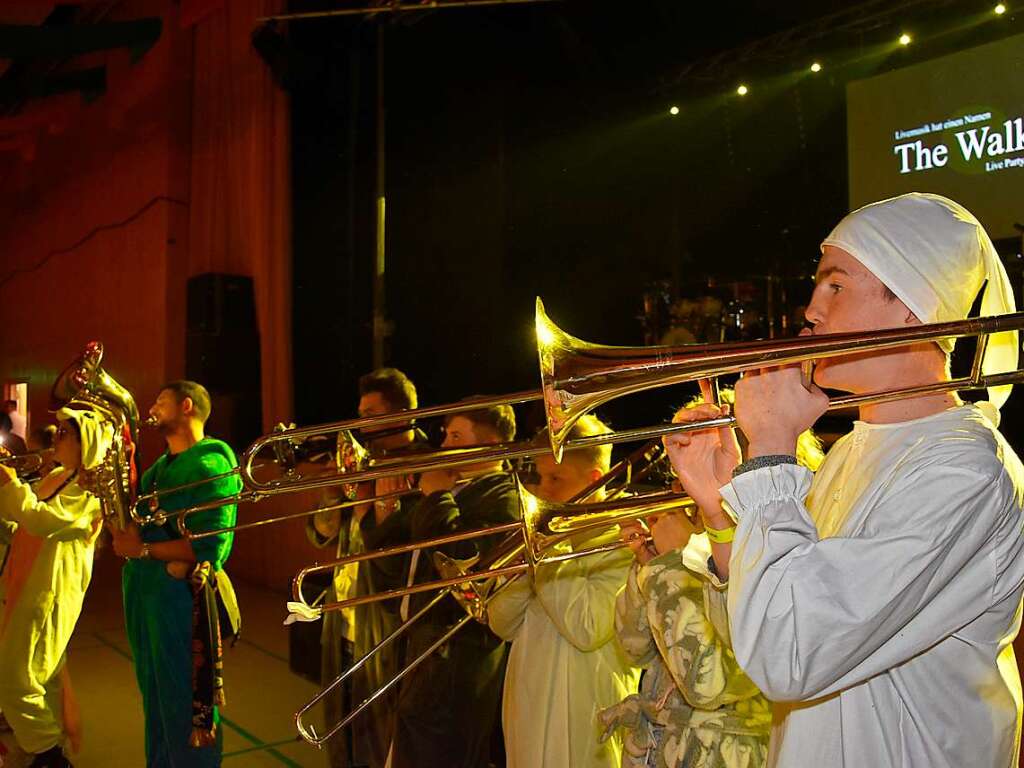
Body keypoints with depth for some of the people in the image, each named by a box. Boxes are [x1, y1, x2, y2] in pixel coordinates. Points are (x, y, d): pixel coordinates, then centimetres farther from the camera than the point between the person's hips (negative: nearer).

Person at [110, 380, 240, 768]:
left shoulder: (211, 464, -14)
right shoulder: (160, 466, 16)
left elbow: (211, 546, -21)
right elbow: (140, 521, 15)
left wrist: (143, 550, -17)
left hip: (183, 598, -9)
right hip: (145, 595, 9)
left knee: (186, 711, 3)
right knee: (156, 704, 21)